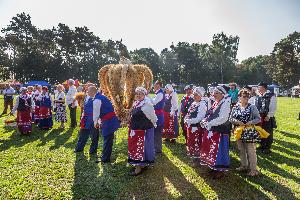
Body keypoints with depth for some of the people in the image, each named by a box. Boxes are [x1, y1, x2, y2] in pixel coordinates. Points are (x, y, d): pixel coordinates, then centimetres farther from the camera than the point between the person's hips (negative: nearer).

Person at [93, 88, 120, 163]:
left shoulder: (96, 100, -15)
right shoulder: (102, 96, 15)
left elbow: (96, 113, -10)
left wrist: (95, 123, 7)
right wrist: (99, 121, 25)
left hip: (107, 122, -9)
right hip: (112, 119, 9)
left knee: (107, 140, 2)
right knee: (109, 139, 19)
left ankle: (105, 159, 15)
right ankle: (105, 156, 34)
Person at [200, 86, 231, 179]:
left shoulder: (225, 104, -13)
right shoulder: (215, 103, 12)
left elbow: (222, 119, -23)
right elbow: (209, 115, 16)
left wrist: (208, 123, -21)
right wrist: (204, 121, -5)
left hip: (220, 132, -8)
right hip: (211, 130, 8)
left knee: (218, 151, 3)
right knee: (210, 150, 15)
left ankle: (219, 170, 19)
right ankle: (213, 167, 32)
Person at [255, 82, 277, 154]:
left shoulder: (271, 96, -10)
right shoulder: (257, 96, 8)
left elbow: (273, 108, -12)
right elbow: (255, 106, 13)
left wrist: (268, 116, -16)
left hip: (267, 118, -6)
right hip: (259, 118, 6)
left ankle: (267, 148, 18)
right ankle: (262, 146, 31)